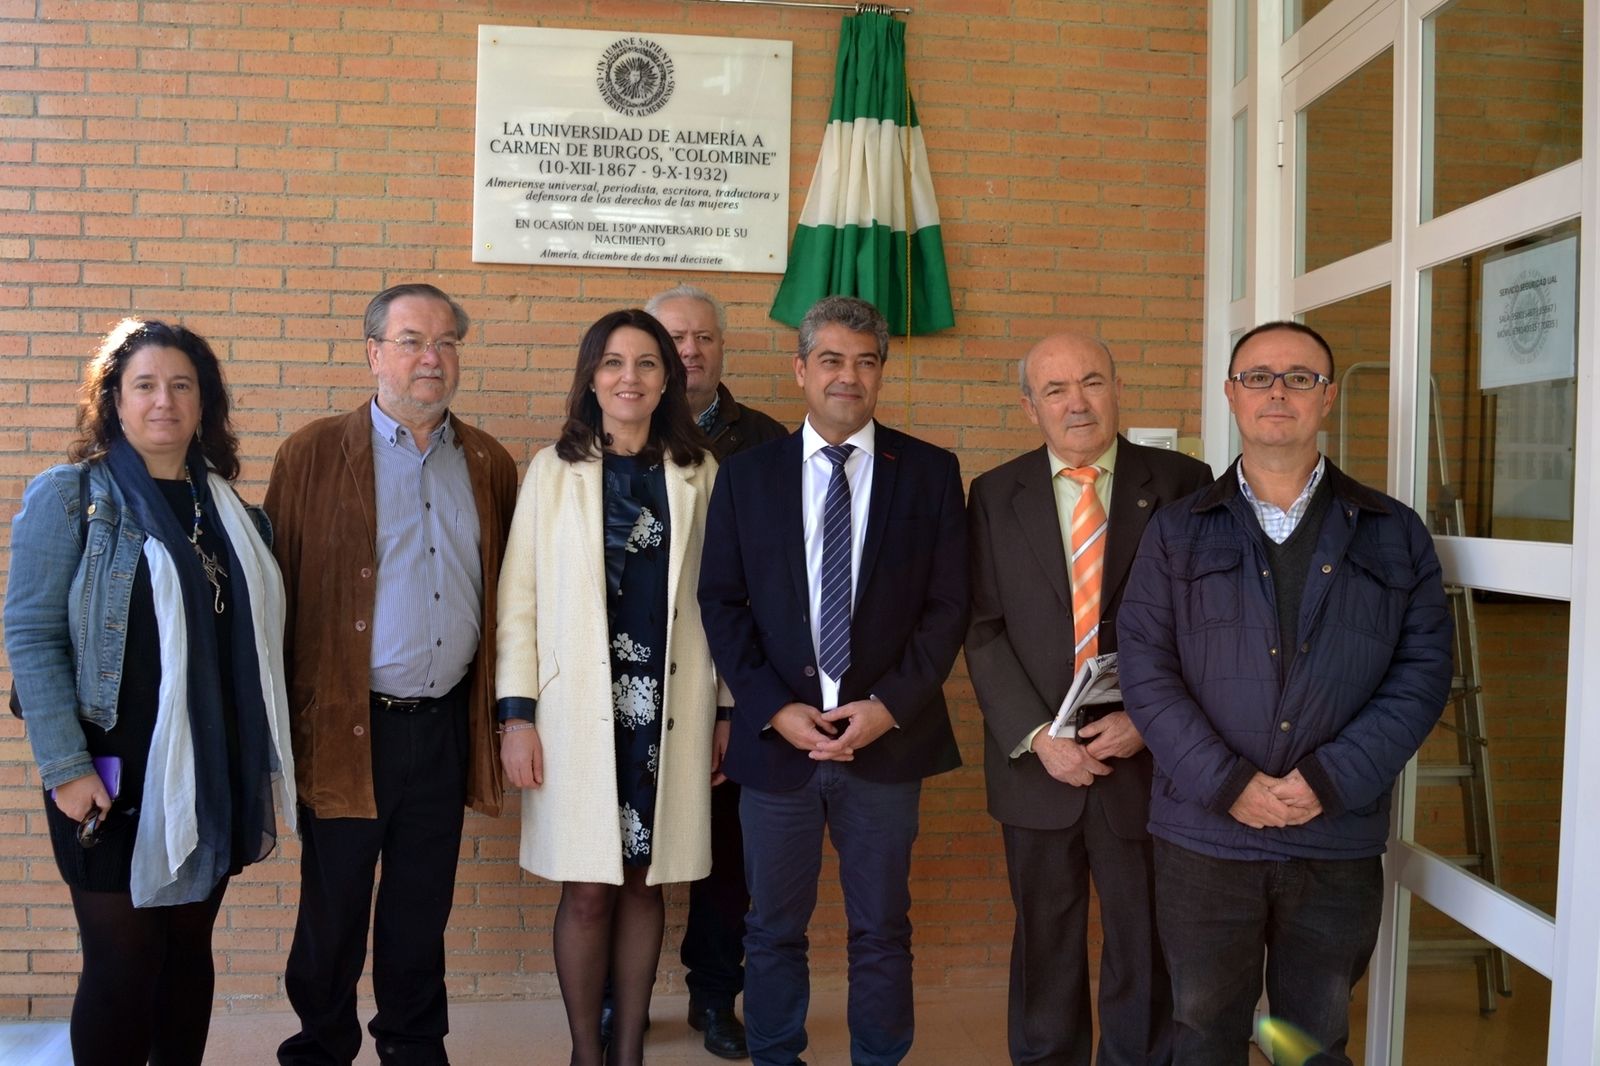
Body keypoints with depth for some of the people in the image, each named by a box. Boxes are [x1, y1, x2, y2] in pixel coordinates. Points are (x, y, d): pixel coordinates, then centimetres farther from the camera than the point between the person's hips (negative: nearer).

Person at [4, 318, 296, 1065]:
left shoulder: (224, 506, 11)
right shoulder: (68, 497, -4)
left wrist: (263, 760, 11)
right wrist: (66, 768, -16)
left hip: (213, 775, 5)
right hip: (117, 775, -4)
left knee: (189, 949, 13)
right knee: (123, 962, 2)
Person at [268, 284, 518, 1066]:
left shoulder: (489, 466, 7)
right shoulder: (312, 456, -4)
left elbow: (506, 592, 10)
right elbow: (276, 591, -5)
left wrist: (509, 710, 7)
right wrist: (280, 722, -6)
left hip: (446, 724, 3)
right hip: (348, 728, -3)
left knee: (422, 910, 17)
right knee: (332, 913, 12)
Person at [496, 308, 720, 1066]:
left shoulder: (699, 473, 4)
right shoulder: (553, 469, 1)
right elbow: (519, 597, -1)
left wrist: (725, 709, 5)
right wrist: (517, 713, -6)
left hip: (669, 705, 1)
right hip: (578, 704, -1)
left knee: (644, 882, 10)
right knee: (588, 889, 4)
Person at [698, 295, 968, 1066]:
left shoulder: (930, 472, 1)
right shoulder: (746, 474, 4)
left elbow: (948, 604, -1)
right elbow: (721, 604, 1)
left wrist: (890, 705, -11)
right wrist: (774, 708, -9)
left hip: (887, 735, 0)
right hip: (776, 735, 1)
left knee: (882, 929, 12)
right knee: (774, 929, 13)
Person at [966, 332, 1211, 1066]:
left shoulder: (1182, 484, -1)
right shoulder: (995, 494, 3)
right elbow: (983, 631, -1)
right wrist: (1036, 736, -11)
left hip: (1146, 761, -1)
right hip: (1036, 763, 1)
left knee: (1145, 949, 12)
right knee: (1044, 944, 15)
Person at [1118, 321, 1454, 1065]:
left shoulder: (1394, 535, 5)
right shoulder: (1177, 533, 4)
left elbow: (1422, 672, -1)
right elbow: (1145, 669, -4)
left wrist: (1331, 780, -13)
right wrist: (1226, 782, -15)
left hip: (1339, 840, 1)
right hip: (1204, 833, 0)